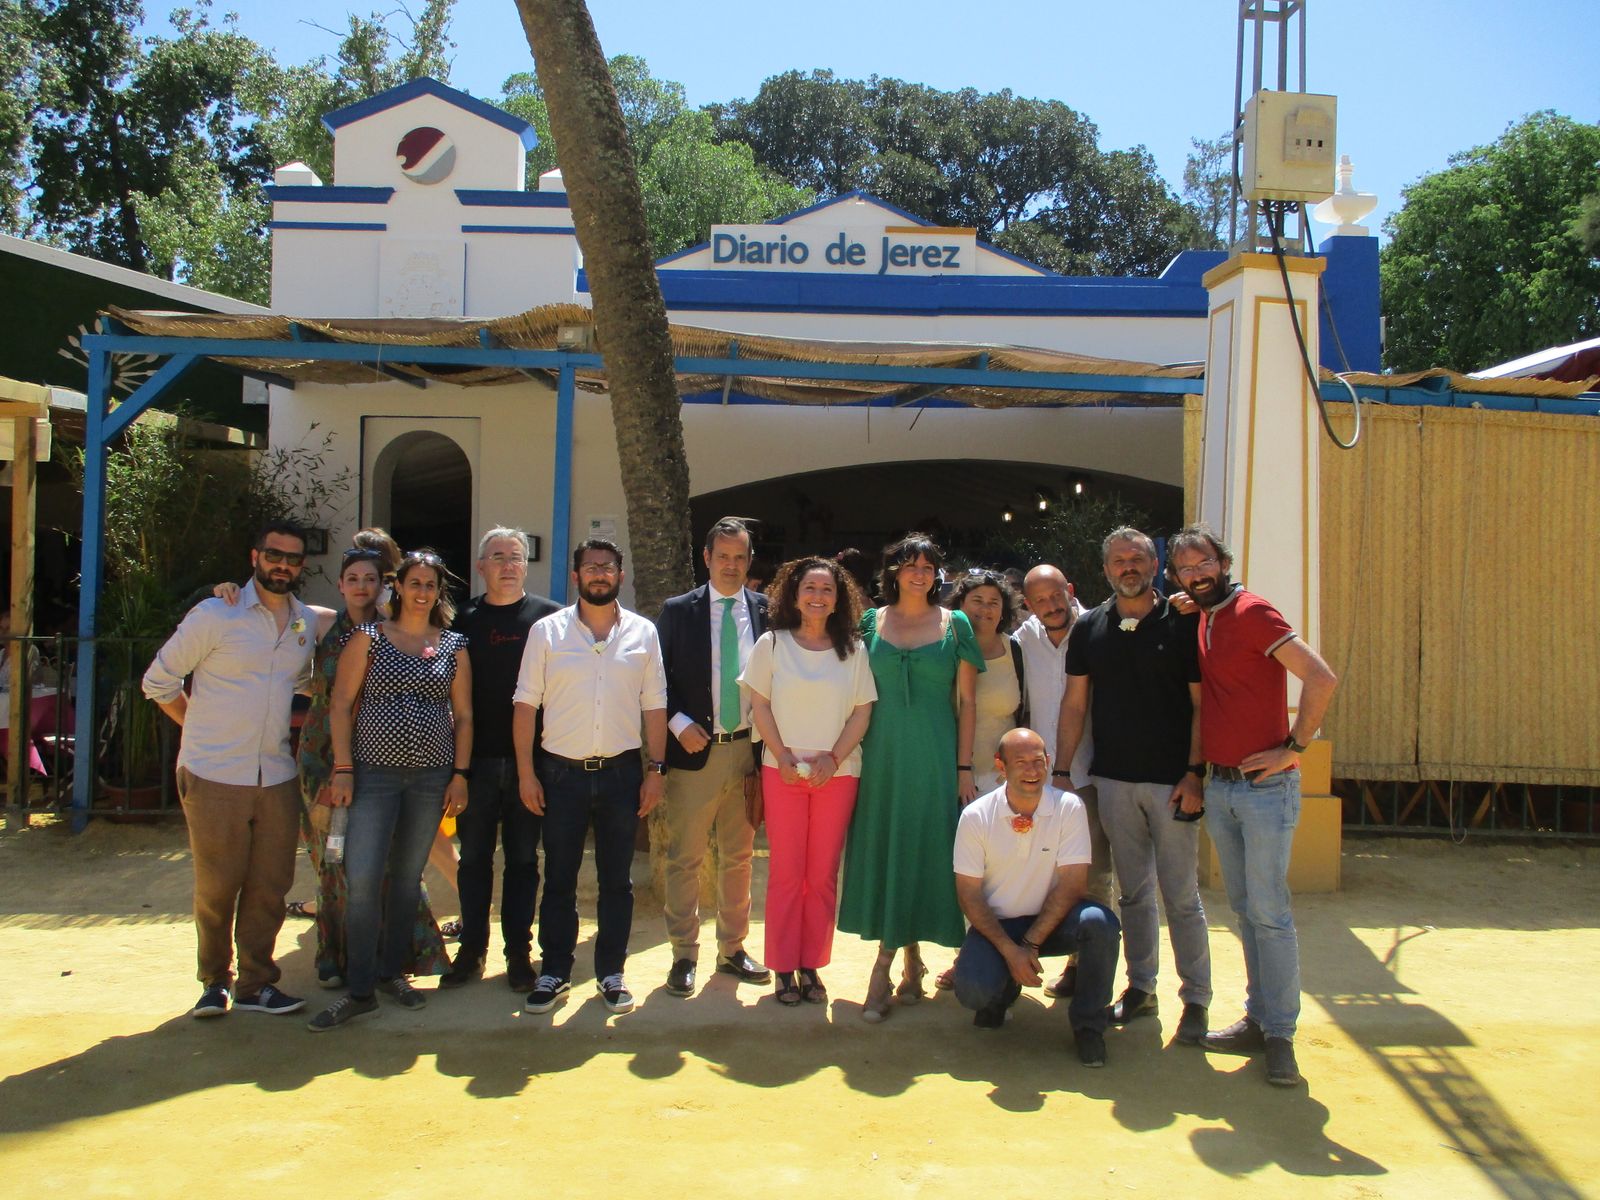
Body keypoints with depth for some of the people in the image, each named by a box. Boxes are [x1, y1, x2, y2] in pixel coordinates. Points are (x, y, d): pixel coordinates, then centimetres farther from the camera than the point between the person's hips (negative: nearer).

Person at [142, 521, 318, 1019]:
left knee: (270, 886, 6)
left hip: (276, 777, 4)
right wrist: (202, 728, 2)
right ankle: (215, 981, 20)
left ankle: (256, 983, 17)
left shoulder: (307, 623, 9)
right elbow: (159, 680, 1)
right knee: (217, 886, 3)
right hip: (214, 776, -4)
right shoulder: (215, 614, -5)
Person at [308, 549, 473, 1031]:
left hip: (432, 775, 2)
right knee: (362, 879, -8)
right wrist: (342, 770, -7)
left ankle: (392, 972, 23)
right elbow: (340, 707, -1)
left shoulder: (454, 646, 8)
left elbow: (464, 715, 10)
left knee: (407, 877, 9)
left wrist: (460, 773, 3)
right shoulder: (368, 638, 2)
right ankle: (359, 990, 0)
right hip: (375, 771, -2)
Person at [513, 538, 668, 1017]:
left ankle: (611, 973, 20)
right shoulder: (547, 631, 1)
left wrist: (656, 770, 0)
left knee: (616, 881, 8)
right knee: (558, 879, 7)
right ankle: (554, 973, 19)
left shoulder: (642, 633, 4)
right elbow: (526, 704, 0)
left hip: (621, 771, 1)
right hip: (562, 772, -1)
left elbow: (654, 706, 5)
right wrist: (526, 773, -4)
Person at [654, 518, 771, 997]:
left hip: (747, 749, 2)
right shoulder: (678, 611, 0)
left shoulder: (765, 611, 4)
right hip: (694, 750, -2)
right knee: (684, 859, 3)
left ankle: (732, 949, 26)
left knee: (738, 857, 12)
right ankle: (684, 954, 15)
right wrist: (679, 724, -12)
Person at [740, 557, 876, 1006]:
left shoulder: (852, 649, 5)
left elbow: (862, 712, 3)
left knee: (823, 875, 4)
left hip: (837, 773, 1)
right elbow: (760, 705, 1)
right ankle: (784, 969, 10)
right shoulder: (771, 644, 2)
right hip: (782, 772, -1)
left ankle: (811, 966, 13)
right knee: (786, 872, 2)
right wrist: (783, 756, -9)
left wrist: (833, 758, -8)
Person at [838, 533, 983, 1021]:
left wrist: (964, 767, -3)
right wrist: (850, 755, 0)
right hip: (883, 755, 1)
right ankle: (907, 958, 14)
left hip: (936, 757, -1)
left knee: (926, 850, -1)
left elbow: (967, 701, 2)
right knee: (883, 849, 2)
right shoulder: (871, 622, 5)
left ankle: (889, 961, 10)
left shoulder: (955, 625, 2)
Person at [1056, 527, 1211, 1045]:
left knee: (1181, 895, 0)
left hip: (1171, 782, -3)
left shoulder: (1183, 624, -1)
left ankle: (1196, 998, 11)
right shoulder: (1089, 628, 8)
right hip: (1113, 779, 3)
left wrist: (1195, 772, -10)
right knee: (1133, 892, 12)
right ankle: (1141, 987, 23)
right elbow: (1074, 704, 10)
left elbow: (1202, 705, -2)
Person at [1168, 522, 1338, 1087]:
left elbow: (1321, 678, -20)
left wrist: (1294, 748, -16)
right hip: (1219, 786, 8)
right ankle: (1257, 1020, 21)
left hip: (1265, 787, -8)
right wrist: (1198, 771, 13)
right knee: (1244, 910, 13)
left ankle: (1280, 1034, 5)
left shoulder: (1251, 612, -12)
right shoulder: (1202, 620, 11)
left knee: (1269, 912, -4)